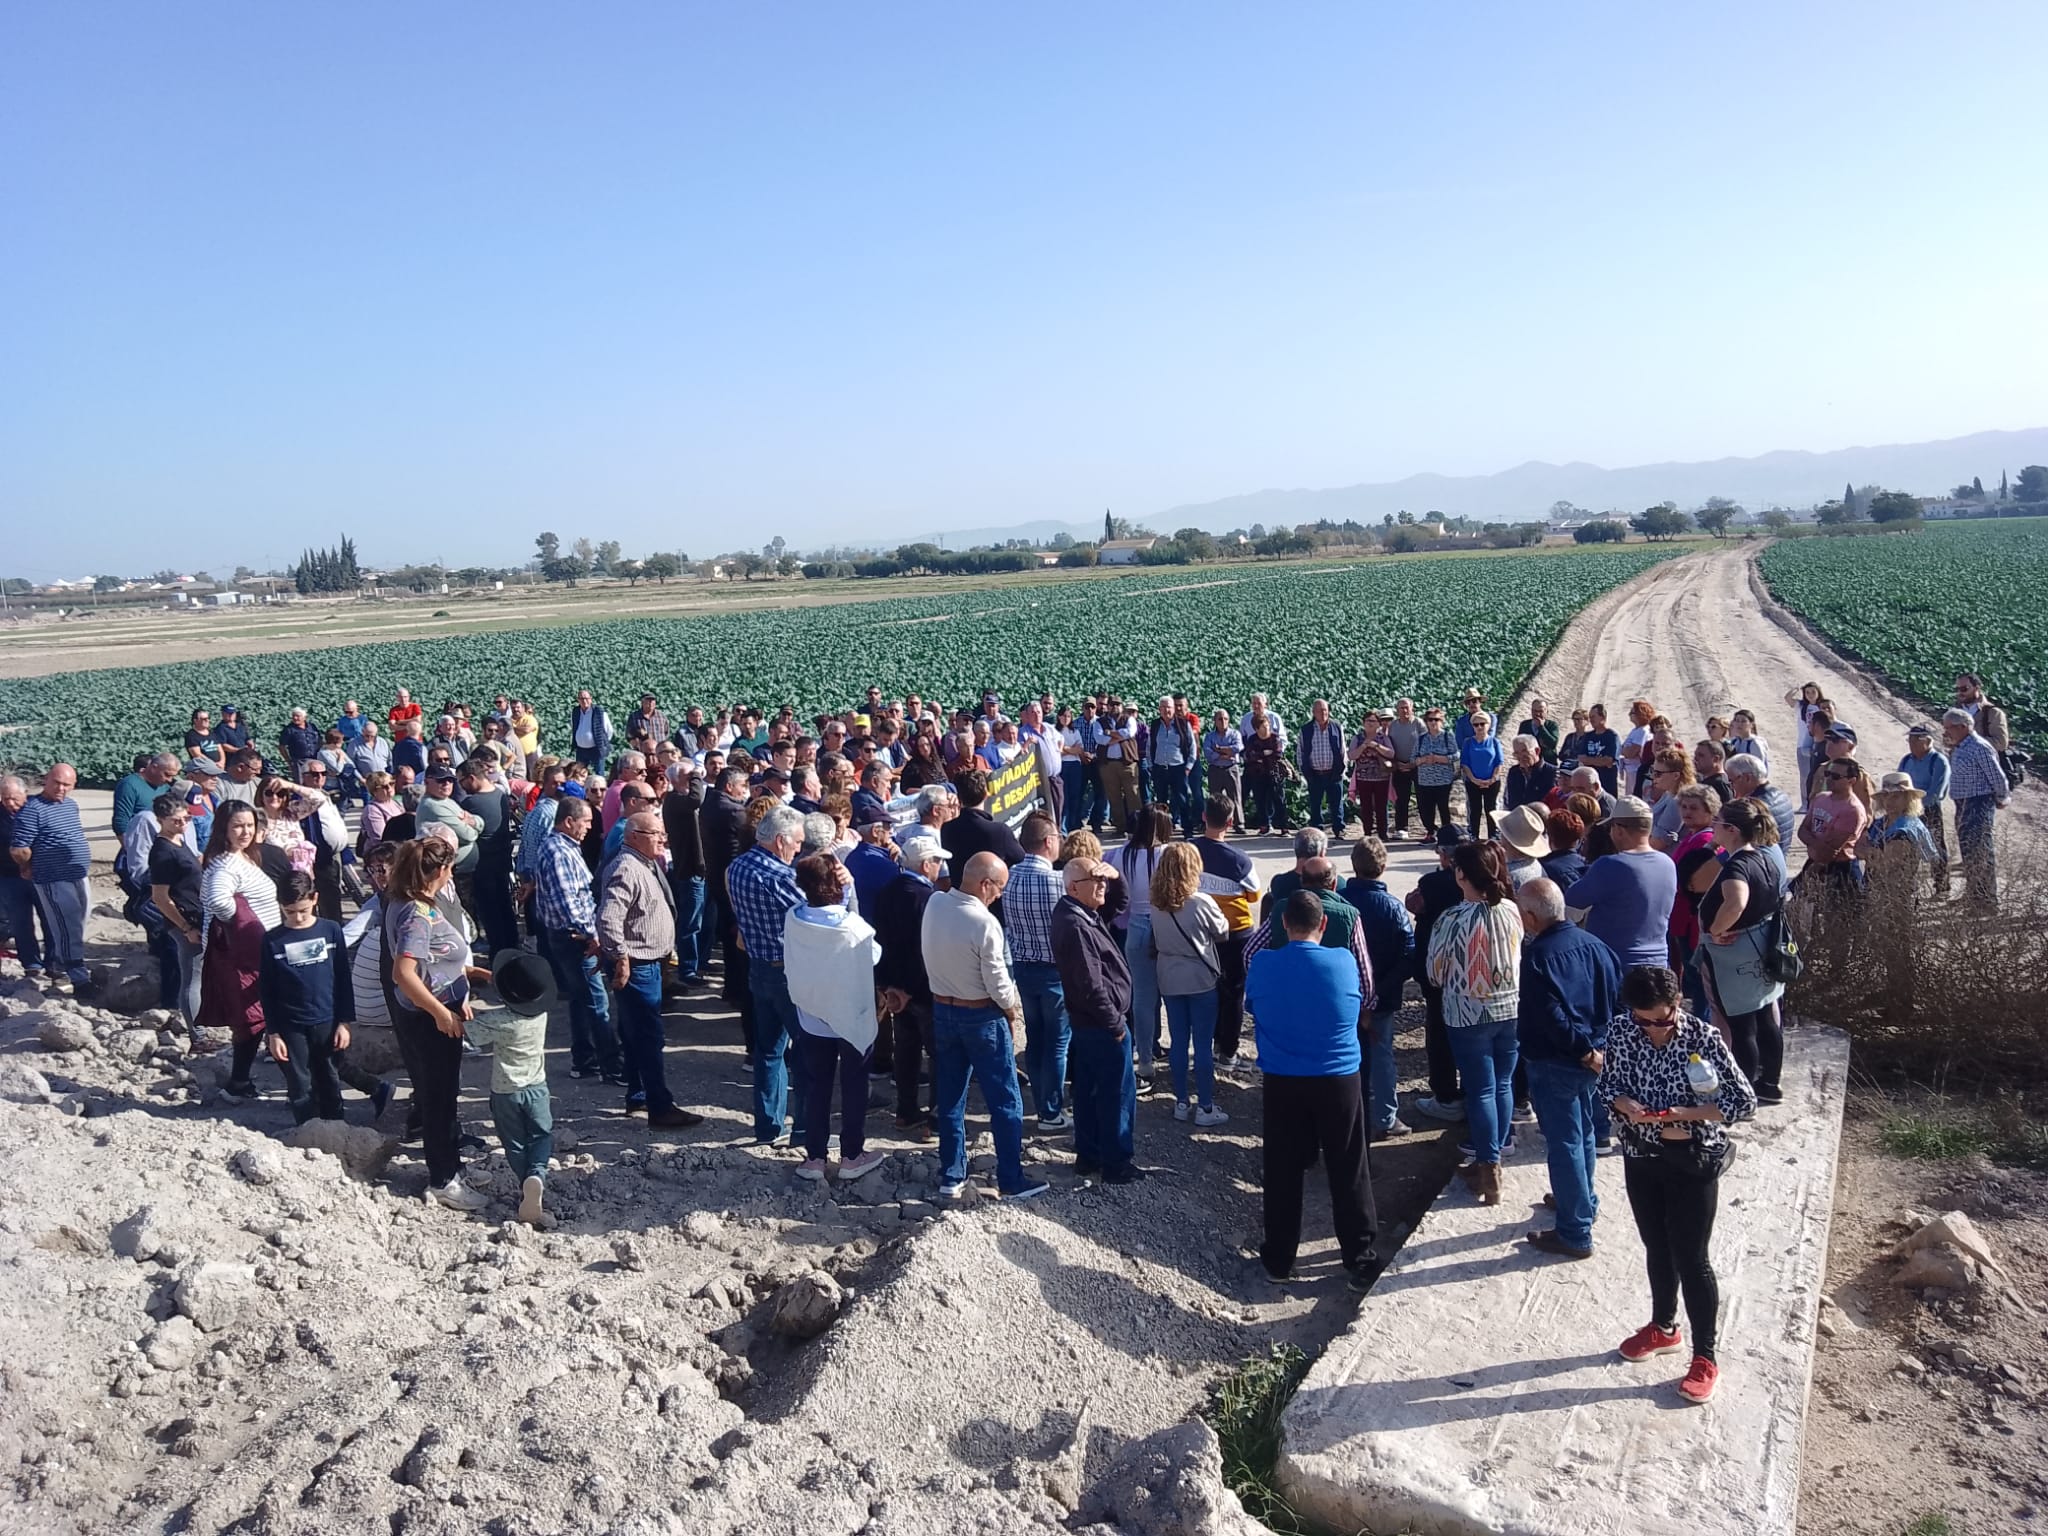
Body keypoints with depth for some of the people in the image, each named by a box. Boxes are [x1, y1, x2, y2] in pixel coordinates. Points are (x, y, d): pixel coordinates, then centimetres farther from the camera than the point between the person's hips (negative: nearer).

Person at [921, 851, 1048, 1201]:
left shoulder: (934, 904, -8)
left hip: (942, 1010, 7)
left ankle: (951, 1178, 23)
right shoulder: (984, 923, -26)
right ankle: (1011, 1181, 14)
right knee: (1005, 1102, 7)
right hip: (982, 1016, -7)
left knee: (950, 1099, 15)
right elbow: (997, 981, -18)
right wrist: (1012, 1013, -2)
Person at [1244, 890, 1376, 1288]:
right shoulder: (1343, 962, -8)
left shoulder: (1262, 965, -7)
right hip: (1339, 1081, 0)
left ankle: (1279, 1260, 22)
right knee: (1349, 1173, 11)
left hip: (1282, 1083, 1)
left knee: (1282, 1173, 11)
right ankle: (1359, 1261, 19)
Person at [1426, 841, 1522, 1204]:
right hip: (1510, 1010, 4)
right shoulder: (1513, 912, -7)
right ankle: (1492, 1158, 27)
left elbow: (1436, 973, -8)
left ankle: (1489, 1171, 11)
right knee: (1503, 1085, 15)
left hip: (1469, 1014, -4)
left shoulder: (1452, 919, -19)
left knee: (1481, 1090, 4)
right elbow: (1522, 958, 7)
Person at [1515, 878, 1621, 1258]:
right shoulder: (1593, 944, 1)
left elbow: (1551, 1018, -27)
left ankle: (1575, 1233, 8)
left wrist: (1583, 1050, -15)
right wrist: (1599, 1045, 4)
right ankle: (1583, 1201, 43)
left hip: (1555, 1065, -8)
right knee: (1584, 1134, 24)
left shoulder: (1538, 956, -21)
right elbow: (1619, 997, 3)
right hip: (1595, 1057, 8)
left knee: (1564, 1144, 1)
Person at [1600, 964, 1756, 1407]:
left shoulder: (1703, 1038, -21)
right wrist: (1624, 1104, -20)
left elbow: (1744, 1101, -15)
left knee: (1692, 1258, 4)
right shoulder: (1620, 1030, -10)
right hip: (1641, 1156, 4)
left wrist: (1687, 1114, -27)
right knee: (1657, 1248, 21)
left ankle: (1705, 1357, 20)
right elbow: (1607, 1084, 2)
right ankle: (1664, 1329, 42)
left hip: (1693, 1161, -4)